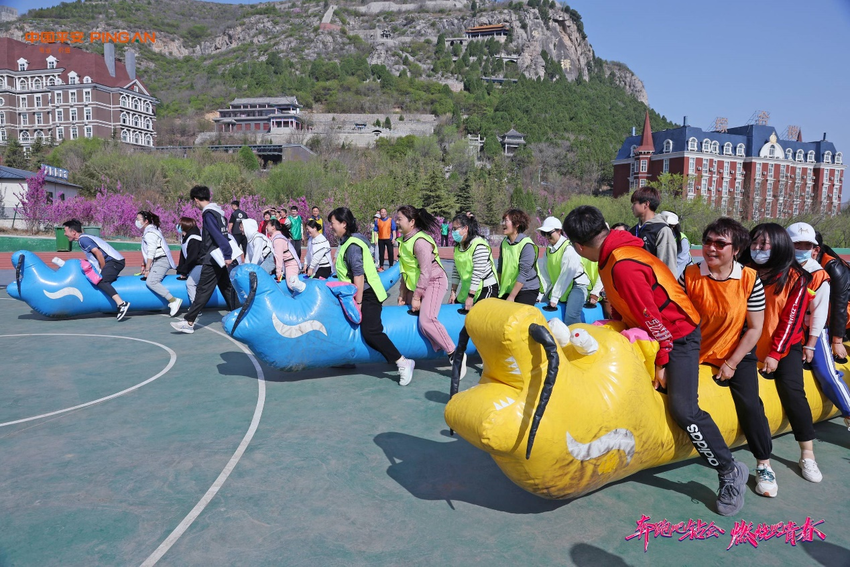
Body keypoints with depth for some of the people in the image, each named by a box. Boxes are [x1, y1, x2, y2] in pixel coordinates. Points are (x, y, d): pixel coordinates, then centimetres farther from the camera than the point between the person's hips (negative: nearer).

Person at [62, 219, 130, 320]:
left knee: (100, 281, -26)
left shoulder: (83, 239, -8)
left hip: (114, 261, -11)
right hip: (116, 261, 11)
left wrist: (103, 270, -11)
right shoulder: (85, 237, 23)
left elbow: (98, 253, -19)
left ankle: (122, 304, -40)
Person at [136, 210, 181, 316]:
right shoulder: (147, 232, 21)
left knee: (150, 282, -26)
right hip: (157, 262, 11)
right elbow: (147, 252, 22)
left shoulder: (150, 233, -10)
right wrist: (144, 266, 20)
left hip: (161, 261, -11)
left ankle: (173, 301, -31)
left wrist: (147, 269, -15)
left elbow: (151, 253, -16)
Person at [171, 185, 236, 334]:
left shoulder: (208, 214, -13)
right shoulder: (218, 211, 14)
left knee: (203, 290, -7)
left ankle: (189, 322, -6)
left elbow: (218, 236, -21)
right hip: (221, 258, 9)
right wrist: (227, 255, 17)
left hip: (213, 259, -9)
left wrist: (227, 256, -24)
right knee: (226, 288, 14)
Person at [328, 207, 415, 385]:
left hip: (367, 294, -11)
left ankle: (403, 363, -14)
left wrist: (358, 302, -23)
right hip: (359, 294, 11)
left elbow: (359, 275, -23)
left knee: (370, 332, -18)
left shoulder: (352, 245, -18)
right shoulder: (347, 242, 13)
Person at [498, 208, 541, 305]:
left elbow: (524, 274, -19)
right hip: (507, 289, 6)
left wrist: (511, 297, -19)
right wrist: (499, 288, 9)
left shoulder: (527, 245, -16)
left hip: (527, 290, -6)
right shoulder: (504, 243, 4)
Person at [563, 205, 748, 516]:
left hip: (678, 336, -10)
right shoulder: (616, 254, 1)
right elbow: (624, 305, 10)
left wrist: (661, 362, -16)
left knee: (683, 409, -16)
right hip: (651, 335, 10)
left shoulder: (624, 267, -29)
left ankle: (730, 471, 1)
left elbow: (652, 318, -25)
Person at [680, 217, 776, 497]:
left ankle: (764, 465, 7)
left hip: (737, 352, -1)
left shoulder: (750, 280, -13)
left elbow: (754, 329, -8)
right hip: (696, 350, 2)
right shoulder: (690, 275, -12)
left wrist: (731, 364, -11)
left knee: (750, 405, -14)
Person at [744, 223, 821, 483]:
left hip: (784, 345, -3)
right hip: (750, 345, 3)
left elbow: (791, 320, -8)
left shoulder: (795, 278, -5)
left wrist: (776, 354, -13)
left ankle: (807, 455, -6)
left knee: (791, 390, -18)